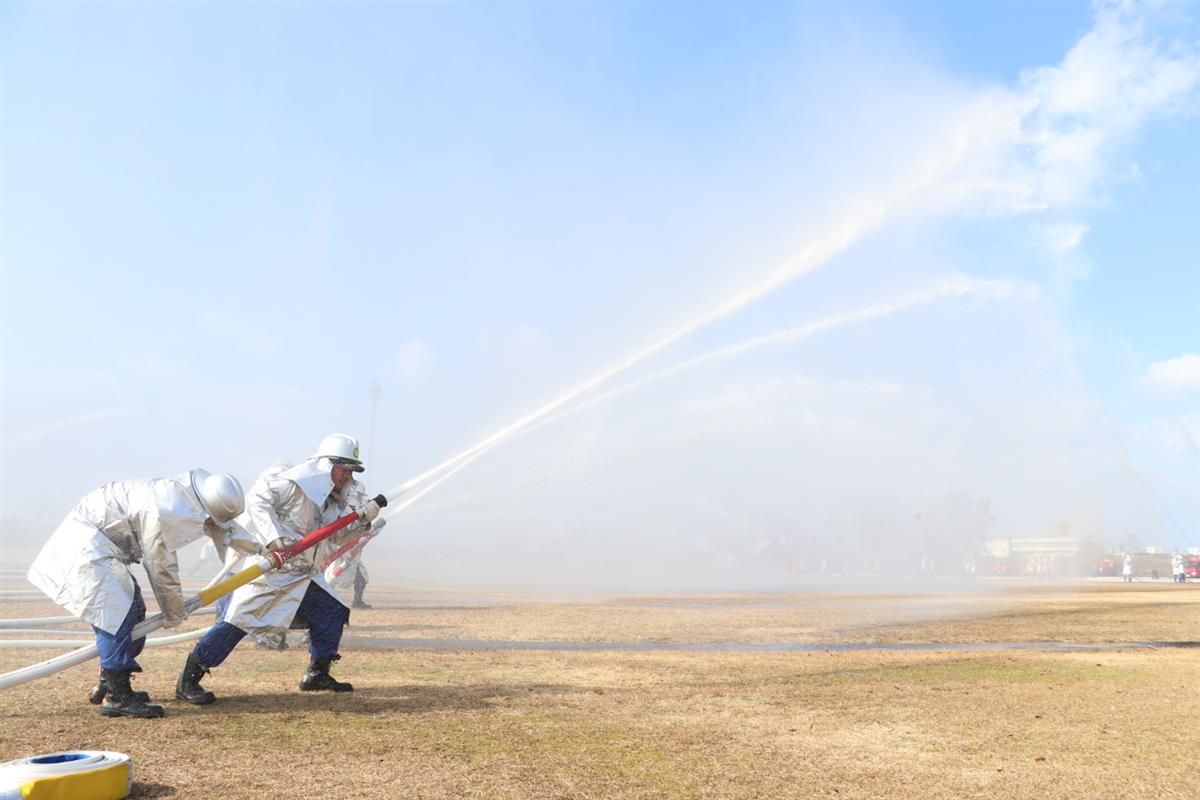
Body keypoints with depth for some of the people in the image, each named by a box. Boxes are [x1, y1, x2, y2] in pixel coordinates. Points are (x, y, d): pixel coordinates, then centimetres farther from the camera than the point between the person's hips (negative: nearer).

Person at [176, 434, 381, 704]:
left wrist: (363, 519, -6)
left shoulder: (332, 499, 11)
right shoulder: (295, 481, -15)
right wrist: (273, 537, -32)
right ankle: (188, 680, -2)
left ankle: (317, 675, 22)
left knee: (332, 613, 8)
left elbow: (338, 536, 12)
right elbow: (256, 499, -22)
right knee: (238, 620, -13)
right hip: (266, 568, -9)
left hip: (301, 577, 9)